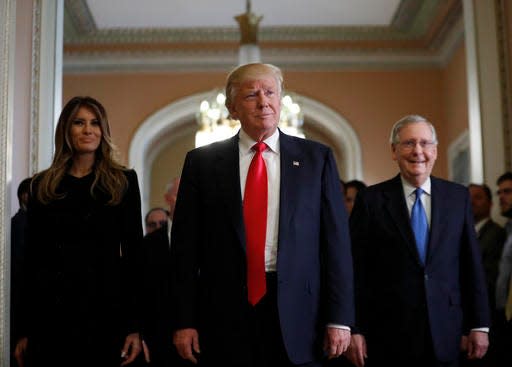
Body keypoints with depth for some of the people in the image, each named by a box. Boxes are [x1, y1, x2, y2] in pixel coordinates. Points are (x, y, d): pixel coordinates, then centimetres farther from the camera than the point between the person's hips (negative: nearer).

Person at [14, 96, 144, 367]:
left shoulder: (123, 181, 4)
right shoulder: (43, 185, 8)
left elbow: (134, 250, 1)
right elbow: (33, 256, 8)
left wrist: (134, 324, -7)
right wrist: (26, 329, 4)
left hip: (106, 307, -1)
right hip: (52, 309, 1)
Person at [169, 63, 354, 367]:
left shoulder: (316, 158, 6)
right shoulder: (202, 162, 6)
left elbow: (337, 239, 2)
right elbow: (186, 245, 4)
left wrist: (340, 318, -3)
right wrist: (184, 321, -1)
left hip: (297, 313, 0)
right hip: (224, 315, 0)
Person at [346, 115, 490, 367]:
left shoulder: (458, 197, 6)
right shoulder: (370, 200, -2)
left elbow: (471, 263, 6)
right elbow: (355, 270, -4)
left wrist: (479, 325, 4)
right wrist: (354, 330, -8)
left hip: (445, 335, 2)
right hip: (387, 335, -2)